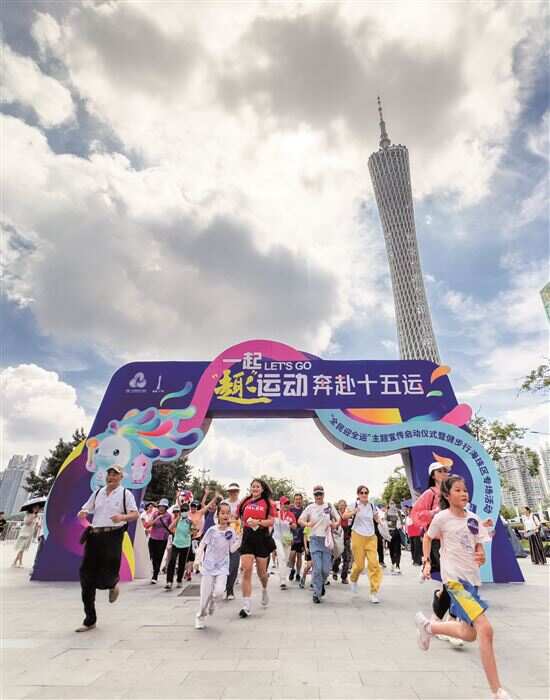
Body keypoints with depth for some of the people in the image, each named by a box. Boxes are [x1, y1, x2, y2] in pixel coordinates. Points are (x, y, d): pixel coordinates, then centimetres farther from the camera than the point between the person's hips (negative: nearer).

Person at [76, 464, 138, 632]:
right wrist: (82, 513, -5)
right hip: (94, 536, 5)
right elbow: (85, 510, 18)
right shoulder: (98, 492, 15)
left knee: (106, 576, -9)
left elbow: (135, 514, -5)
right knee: (87, 578, 4)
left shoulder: (125, 494, 1)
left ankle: (113, 585, 31)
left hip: (113, 536, -5)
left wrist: (123, 517, -24)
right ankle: (90, 620, 20)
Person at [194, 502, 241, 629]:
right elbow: (202, 545, -4)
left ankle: (212, 602, 21)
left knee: (219, 591, -14)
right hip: (209, 565, -1)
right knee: (206, 594, 2)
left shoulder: (231, 531, -4)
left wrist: (239, 539, -14)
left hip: (222, 567, 1)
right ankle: (200, 617, 28)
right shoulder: (212, 530, -12)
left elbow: (232, 549, -3)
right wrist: (198, 559, -13)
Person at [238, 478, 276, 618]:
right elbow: (240, 517, 17)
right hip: (247, 537, 1)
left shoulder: (268, 503, -1)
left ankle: (264, 590, 45)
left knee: (261, 572, 13)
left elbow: (271, 522, -8)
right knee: (246, 571, -8)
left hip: (263, 538, -1)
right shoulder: (245, 501, 5)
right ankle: (246, 606, 1)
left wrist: (258, 522, -21)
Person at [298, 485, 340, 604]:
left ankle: (321, 584, 36)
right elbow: (300, 520, 2)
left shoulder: (329, 506, 2)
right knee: (317, 568, -7)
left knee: (326, 569, 4)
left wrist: (335, 524, -11)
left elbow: (338, 519, 11)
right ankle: (316, 593, 10)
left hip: (326, 540, 1)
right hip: (315, 540, -1)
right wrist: (306, 524, -18)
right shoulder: (310, 507, -1)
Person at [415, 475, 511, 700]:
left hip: (472, 578, 6)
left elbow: (479, 548, 10)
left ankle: (427, 625, 36)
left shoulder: (473, 519, 4)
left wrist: (481, 557, -12)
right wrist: (426, 562, -1)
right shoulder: (441, 517, -10)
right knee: (485, 629, -17)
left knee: (469, 634, 13)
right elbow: (427, 538, 5)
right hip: (454, 578, -6)